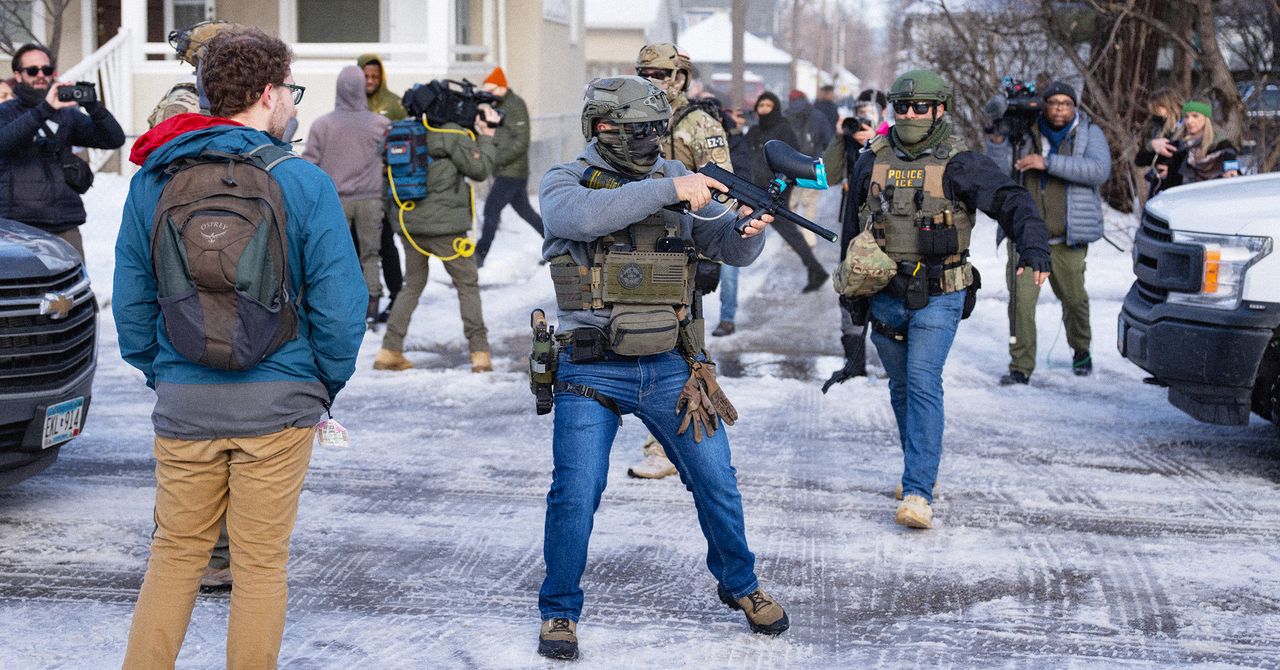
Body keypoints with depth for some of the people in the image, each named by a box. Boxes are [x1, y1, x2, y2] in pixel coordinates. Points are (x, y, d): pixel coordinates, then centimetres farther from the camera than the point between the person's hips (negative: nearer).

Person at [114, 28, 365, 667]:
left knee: (175, 555, 15)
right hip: (278, 401, -3)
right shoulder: (304, 182, -8)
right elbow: (340, 304, -9)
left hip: (182, 402, 3)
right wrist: (325, 384, 6)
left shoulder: (152, 181, 3)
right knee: (262, 562, 8)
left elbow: (130, 301, 6)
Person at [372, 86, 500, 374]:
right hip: (444, 225, -5)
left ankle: (390, 350, 12)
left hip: (409, 223, 5)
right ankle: (480, 352, 6)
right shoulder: (451, 135, -13)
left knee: (412, 285, 18)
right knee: (468, 285, 8)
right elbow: (480, 169, -8)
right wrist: (485, 135, 5)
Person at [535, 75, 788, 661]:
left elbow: (729, 249, 5)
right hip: (592, 373, -3)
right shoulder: (564, 183, -4)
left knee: (717, 483, 8)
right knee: (575, 495, -5)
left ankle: (740, 585, 31)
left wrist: (750, 228, -18)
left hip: (668, 369, 3)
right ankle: (559, 611, 14)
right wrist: (667, 190, -30)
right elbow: (584, 216, -28)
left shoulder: (675, 178, 7)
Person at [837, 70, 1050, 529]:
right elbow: (853, 224, 19)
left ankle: (919, 493, -20)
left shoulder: (958, 163, -6)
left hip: (937, 298, -5)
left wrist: (1033, 244, -33)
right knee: (901, 388, 14)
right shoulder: (873, 161, 8)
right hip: (885, 296, 5)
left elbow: (1009, 199, -16)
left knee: (924, 383, -16)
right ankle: (922, 470, 33)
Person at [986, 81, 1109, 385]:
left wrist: (1048, 162, -21)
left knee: (1074, 298, 12)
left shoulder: (1089, 133, 3)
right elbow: (1000, 169, 0)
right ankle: (1021, 366, -5)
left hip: (1067, 238, 0)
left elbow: (1099, 170, -15)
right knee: (1021, 298, -11)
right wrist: (997, 140, -18)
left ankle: (1081, 351, 38)